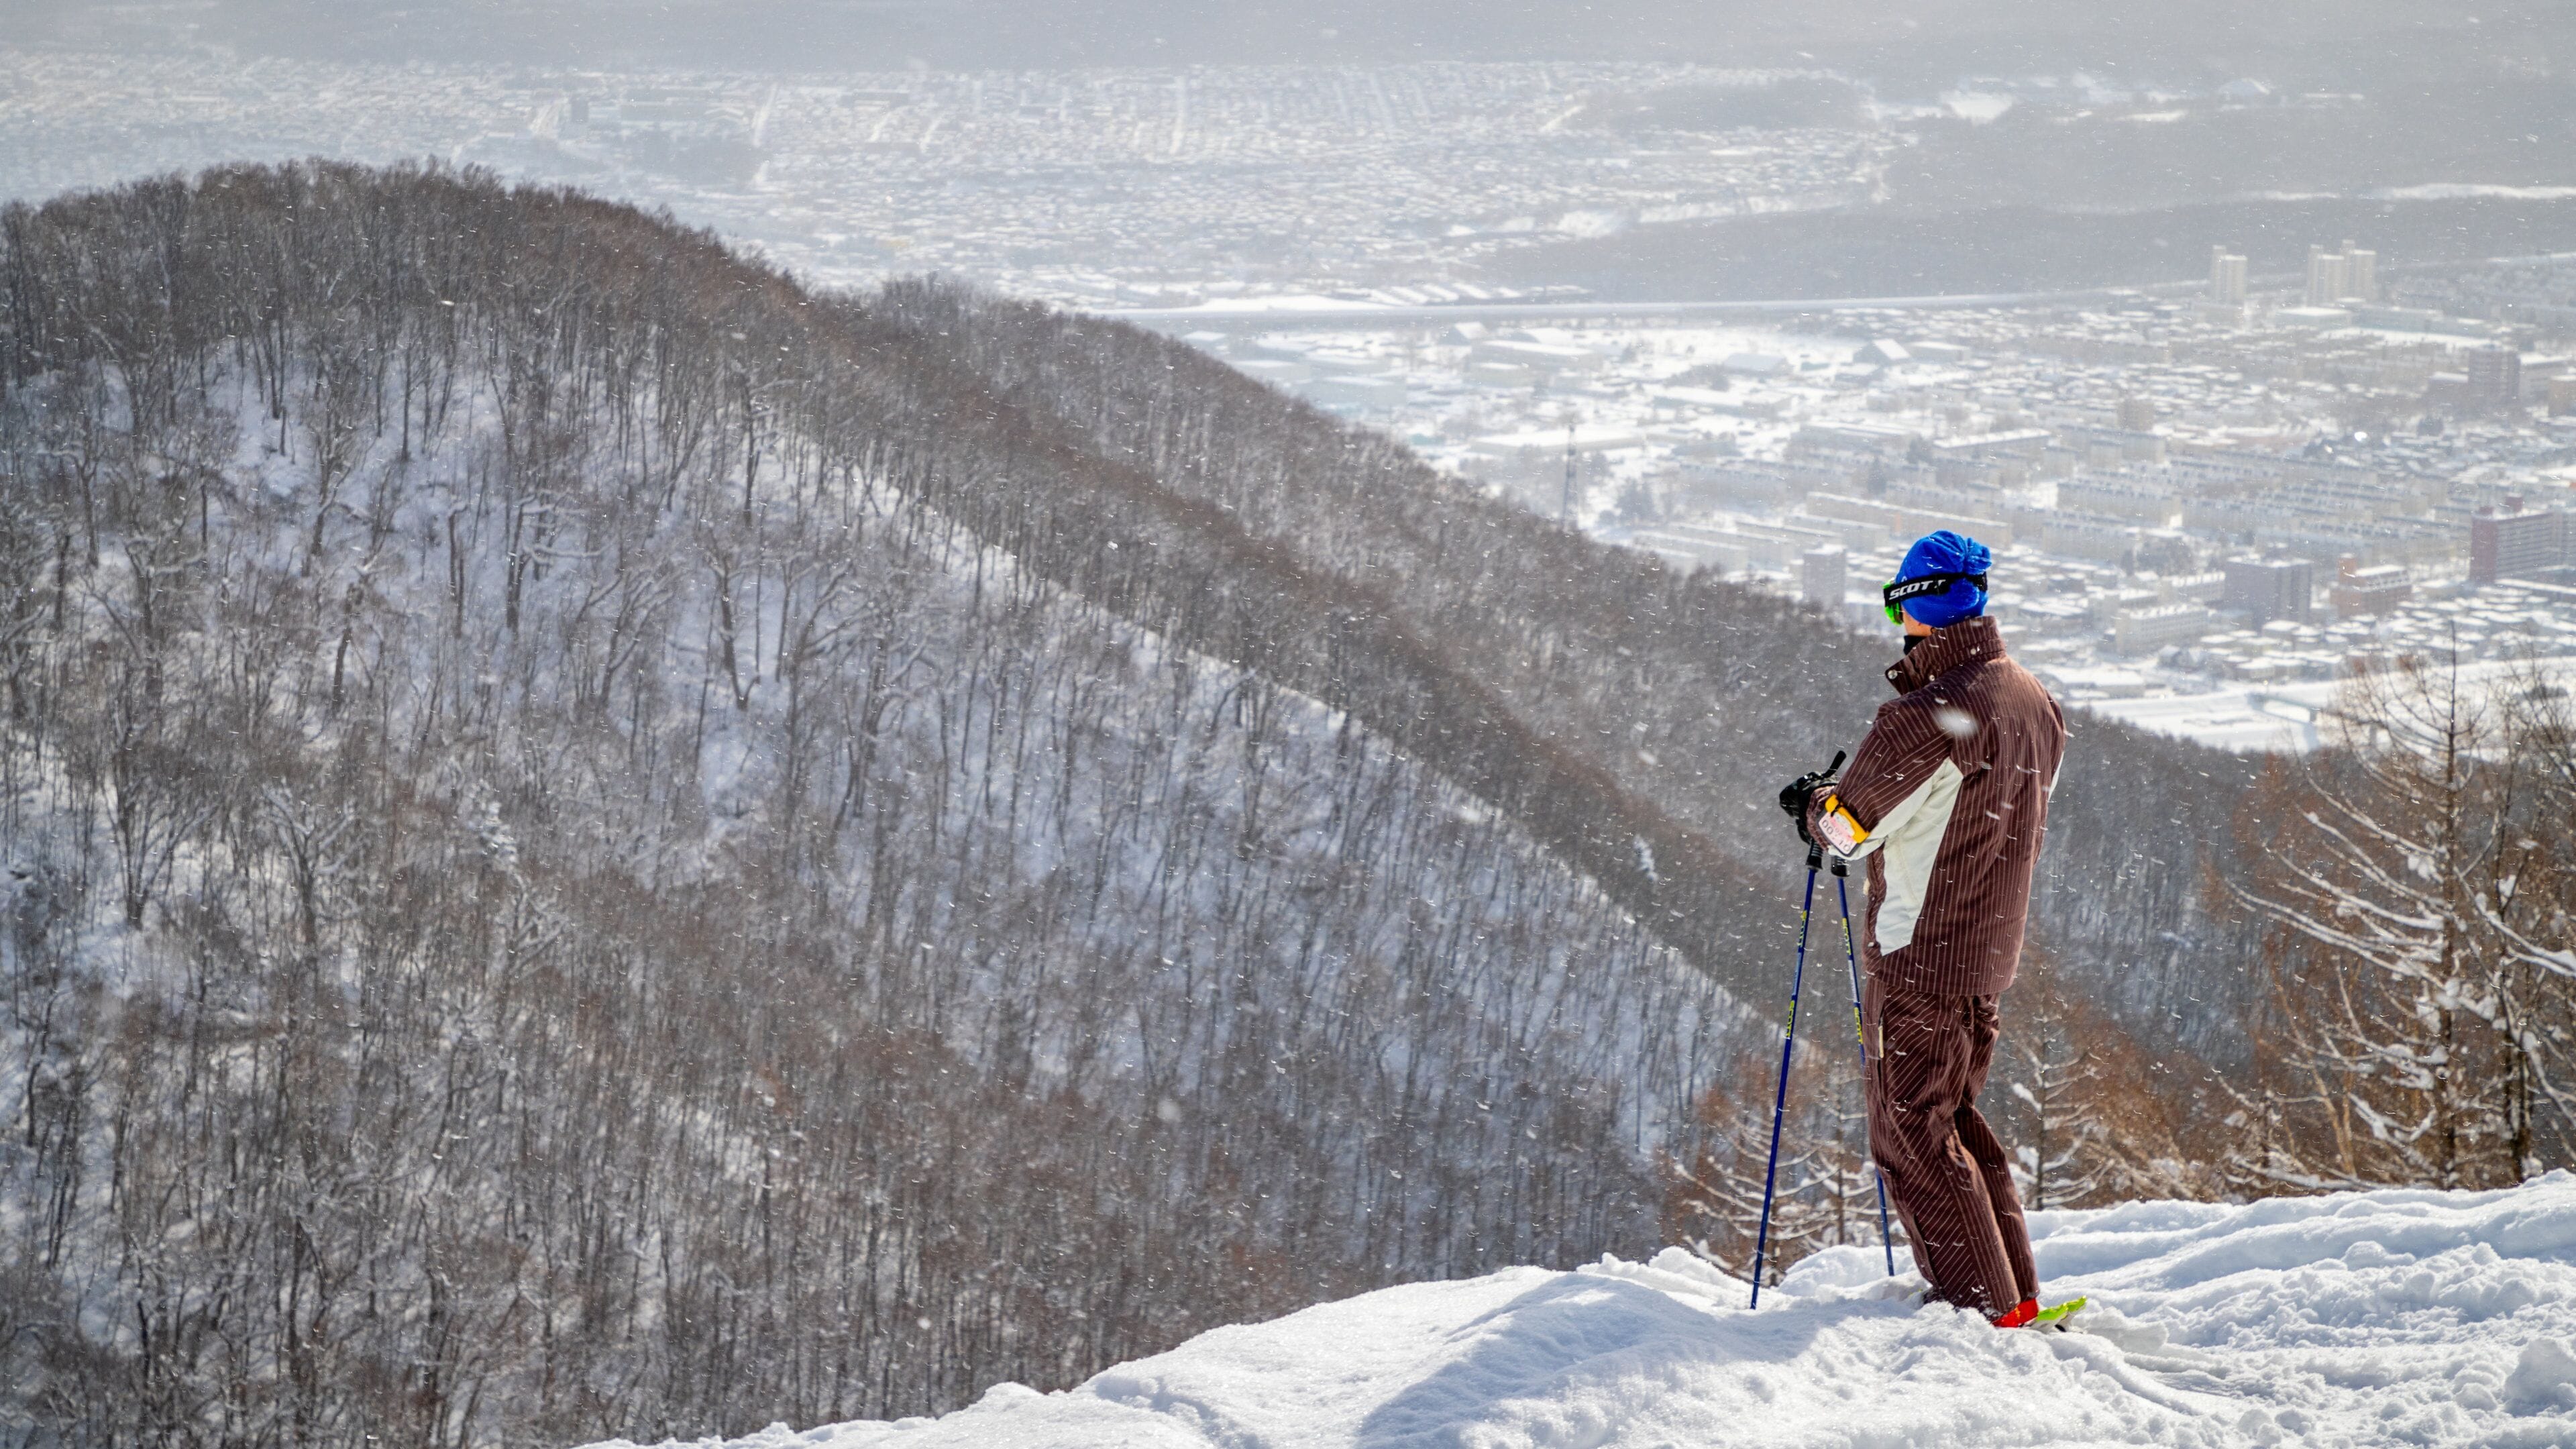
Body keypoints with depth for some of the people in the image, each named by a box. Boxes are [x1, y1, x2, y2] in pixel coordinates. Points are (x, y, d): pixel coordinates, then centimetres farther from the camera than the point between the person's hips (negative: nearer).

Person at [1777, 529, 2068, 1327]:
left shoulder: (1930, 714, -23)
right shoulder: (2036, 702, 5)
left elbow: (1849, 827, -18)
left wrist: (1816, 805, 4)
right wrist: (1852, 796, 16)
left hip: (1918, 955, -8)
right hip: (1991, 953, 8)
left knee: (1911, 1136, 2)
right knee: (1954, 1120, 21)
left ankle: (1983, 1304, 2)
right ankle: (2016, 1292, 22)